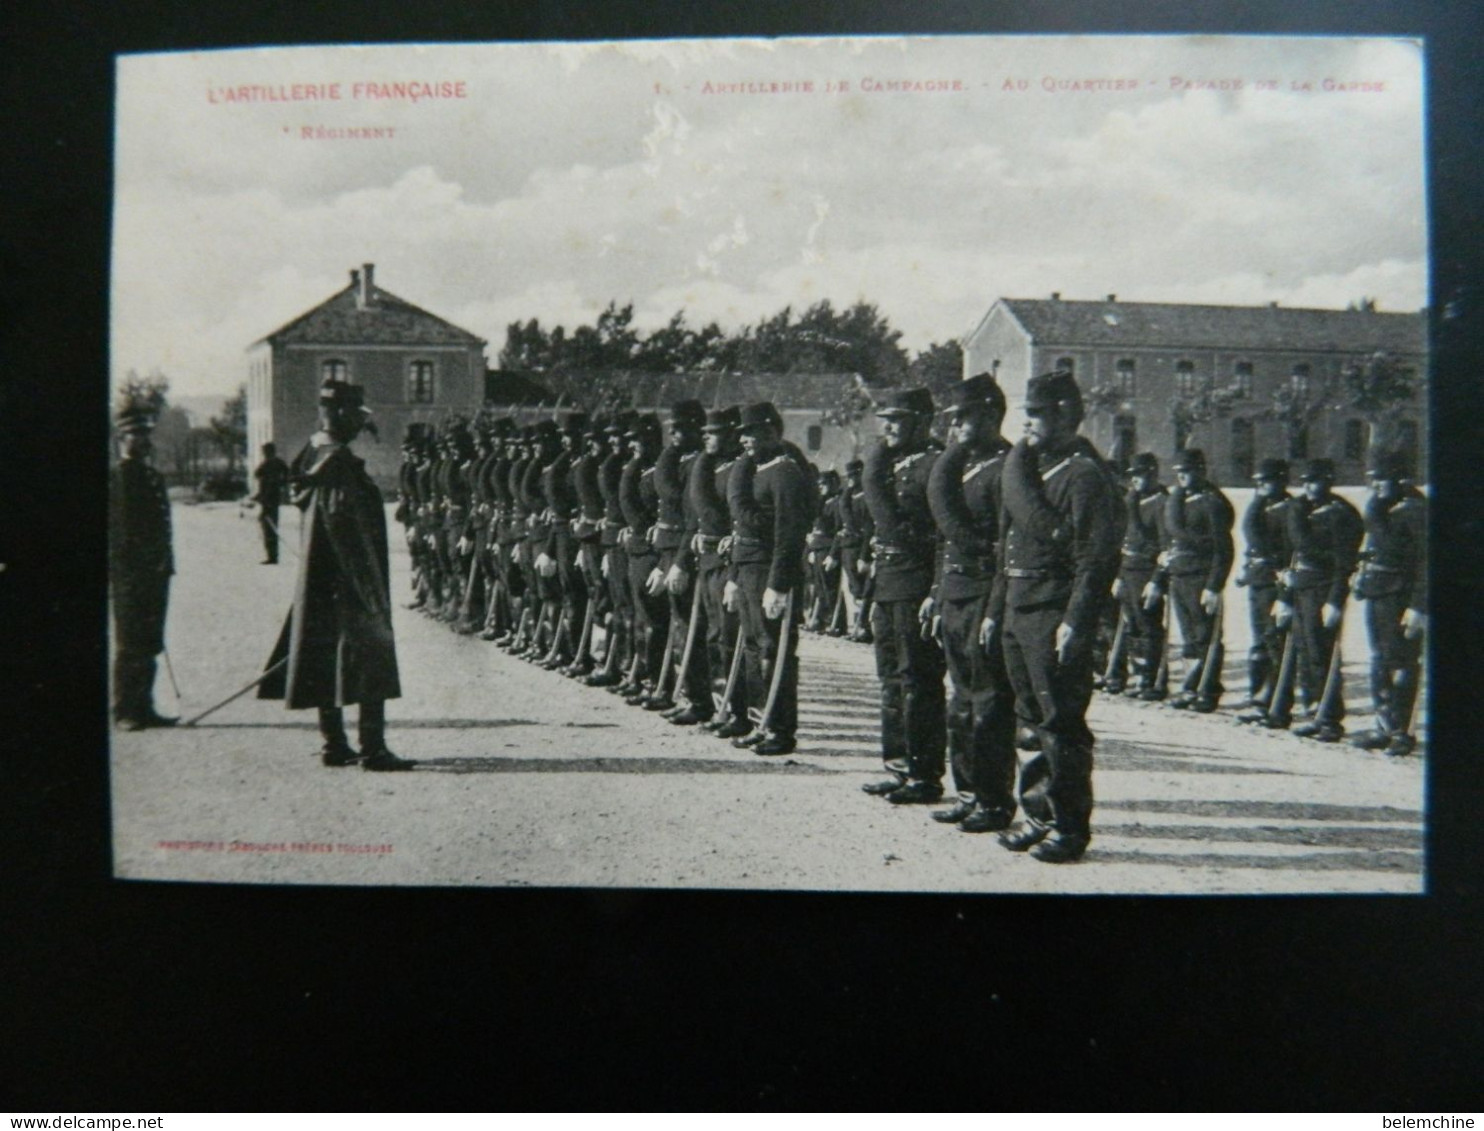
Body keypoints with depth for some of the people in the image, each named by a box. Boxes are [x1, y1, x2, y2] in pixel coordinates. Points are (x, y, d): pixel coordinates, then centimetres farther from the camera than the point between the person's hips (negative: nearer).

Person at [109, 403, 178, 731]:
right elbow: (123, 530, -15)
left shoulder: (153, 477, 16)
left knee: (148, 645, 12)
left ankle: (143, 708, 20)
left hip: (155, 574, 8)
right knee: (130, 645, -2)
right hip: (130, 576, -8)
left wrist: (164, 565, 15)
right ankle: (125, 712, 5)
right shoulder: (119, 477, -10)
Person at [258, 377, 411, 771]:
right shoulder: (339, 461, -17)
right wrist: (369, 584, -20)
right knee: (372, 658, -5)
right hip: (347, 577, -10)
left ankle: (335, 744, 20)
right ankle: (372, 748, -5)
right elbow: (346, 524, -22)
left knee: (328, 657, 13)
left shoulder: (314, 454, 12)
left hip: (319, 580, 10)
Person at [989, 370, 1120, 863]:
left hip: (1055, 617, -8)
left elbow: (1097, 557, -17)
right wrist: (997, 609, 18)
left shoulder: (1085, 475, -11)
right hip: (1019, 613, 9)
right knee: (1035, 717, 15)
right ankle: (1041, 814, 26)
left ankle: (1071, 827, 9)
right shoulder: (1025, 467, 15)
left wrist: (1075, 622, -22)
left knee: (1062, 723, -2)